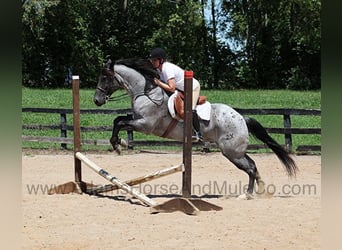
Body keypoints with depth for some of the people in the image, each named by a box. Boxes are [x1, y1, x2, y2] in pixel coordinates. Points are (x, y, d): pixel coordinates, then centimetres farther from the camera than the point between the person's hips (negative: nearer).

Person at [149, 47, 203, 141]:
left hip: (193, 87, -11)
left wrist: (158, 83, -30)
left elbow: (171, 88, -37)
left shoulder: (167, 69, -32)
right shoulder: (159, 68, -4)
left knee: (190, 108, -24)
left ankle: (198, 134, -23)